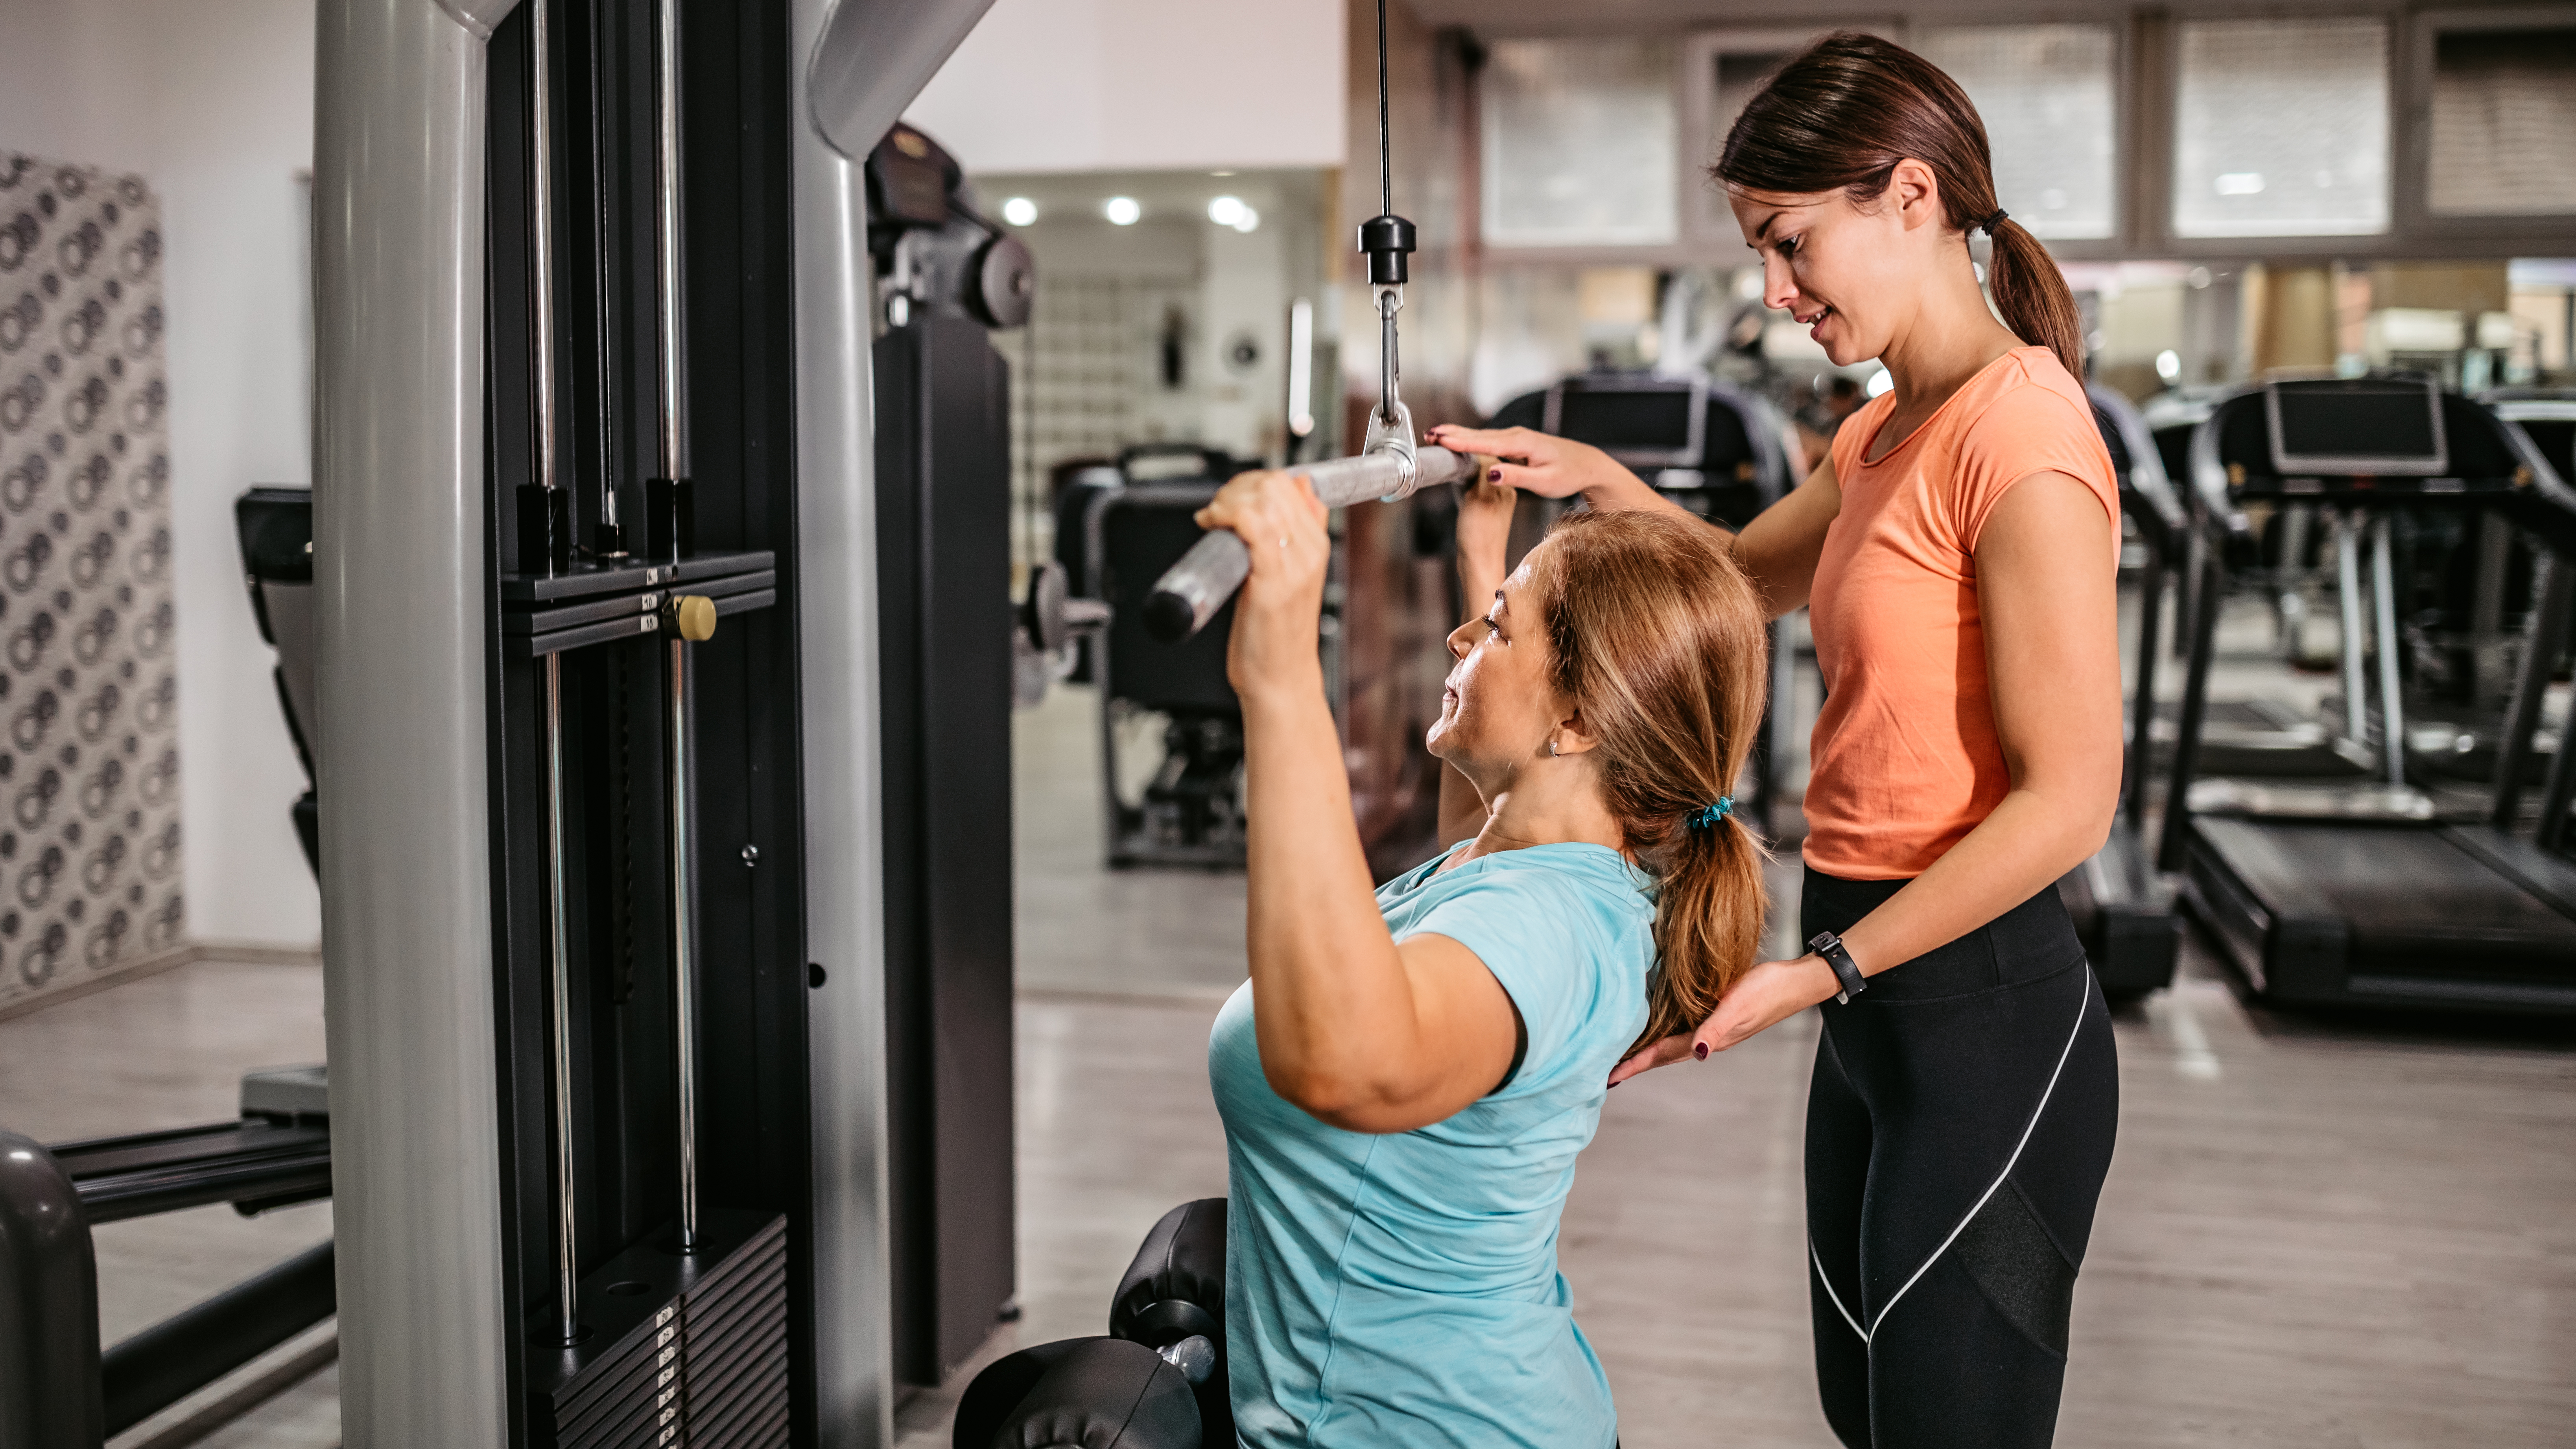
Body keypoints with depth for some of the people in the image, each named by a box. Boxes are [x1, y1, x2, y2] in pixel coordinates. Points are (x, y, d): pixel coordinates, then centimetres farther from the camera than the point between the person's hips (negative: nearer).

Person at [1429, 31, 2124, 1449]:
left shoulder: (2021, 435, -18)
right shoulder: (1883, 435, 12)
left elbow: (2066, 799, -21)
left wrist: (1813, 973, -20)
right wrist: (1597, 481, 10)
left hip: (1983, 1009, -9)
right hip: (1878, 1003, 9)